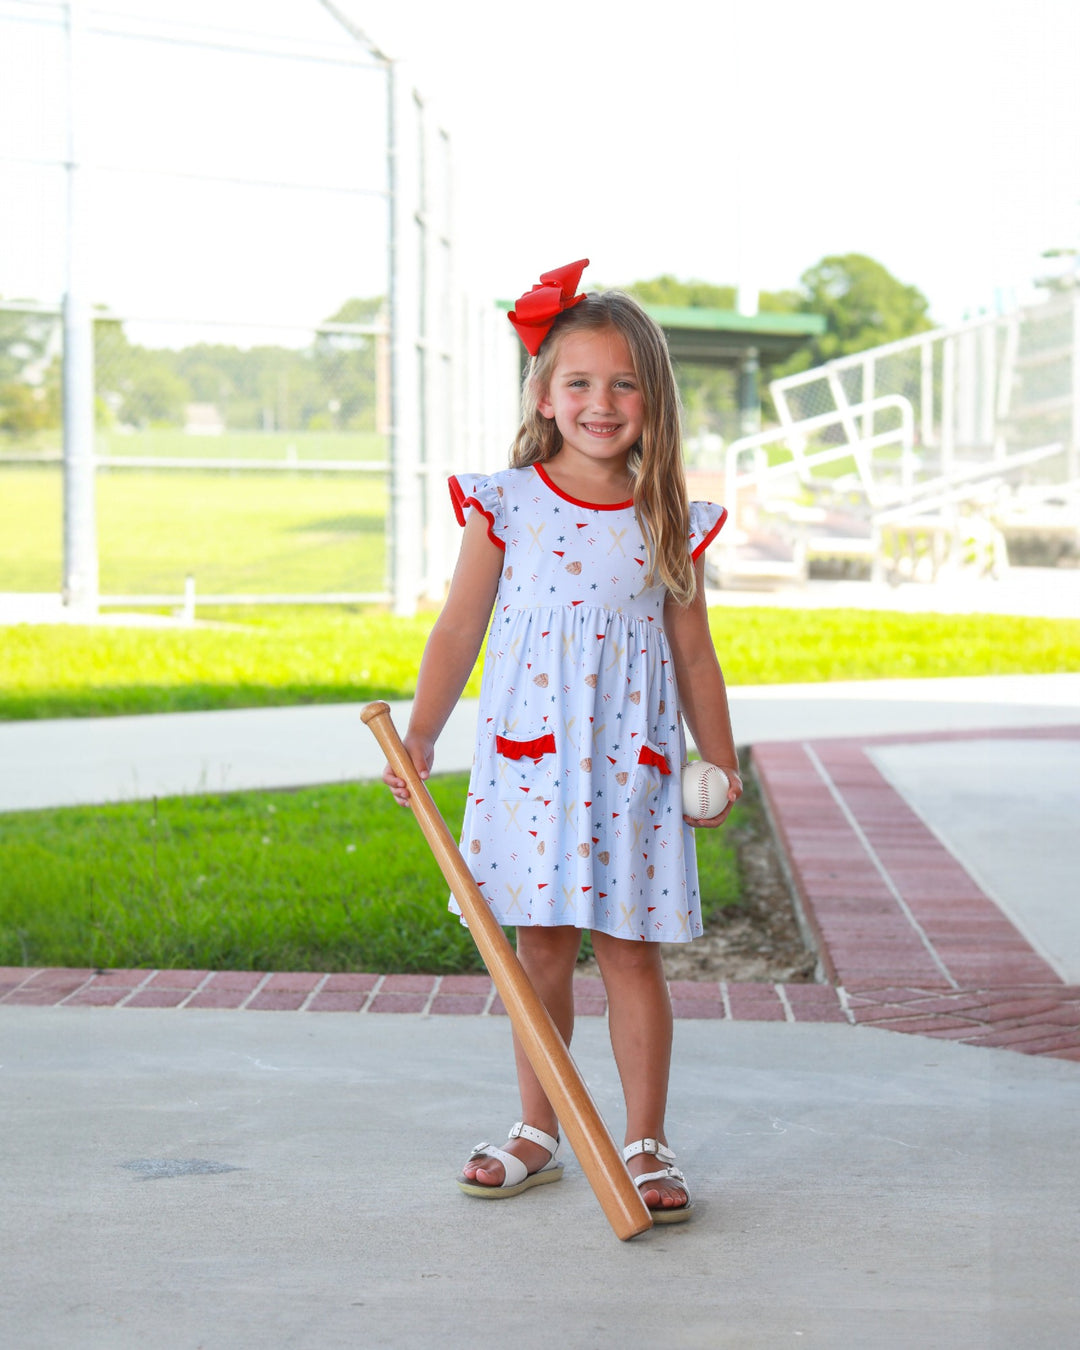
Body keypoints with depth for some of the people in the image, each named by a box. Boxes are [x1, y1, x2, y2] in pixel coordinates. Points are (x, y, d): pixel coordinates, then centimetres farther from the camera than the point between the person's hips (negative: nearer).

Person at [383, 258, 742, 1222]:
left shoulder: (672, 521, 2)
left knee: (630, 952, 2)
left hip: (630, 764, 0)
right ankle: (538, 1133, 22)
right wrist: (419, 735, -6)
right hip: (527, 757, 0)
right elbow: (460, 628, 1)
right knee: (540, 949, 9)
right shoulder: (505, 503, 0)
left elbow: (692, 649, 9)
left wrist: (721, 761, 9)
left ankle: (646, 1144, 12)